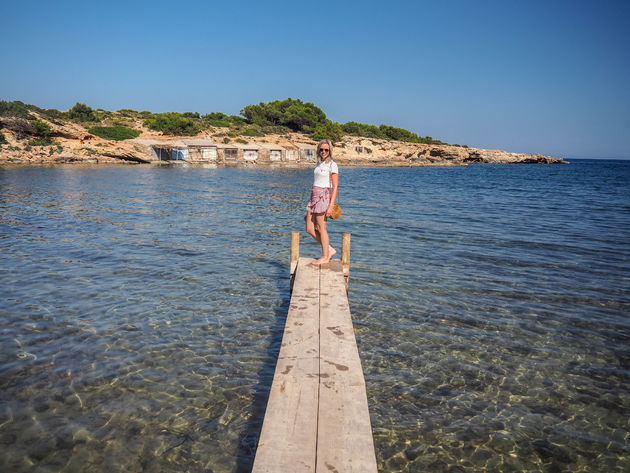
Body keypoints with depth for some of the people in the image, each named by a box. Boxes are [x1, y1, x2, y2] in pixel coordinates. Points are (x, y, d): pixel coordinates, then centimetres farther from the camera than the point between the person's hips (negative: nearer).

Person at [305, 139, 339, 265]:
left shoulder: (332, 165, -7)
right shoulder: (319, 163, 16)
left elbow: (335, 187, -11)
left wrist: (330, 206, -17)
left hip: (324, 197, -8)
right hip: (314, 196, 8)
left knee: (321, 228, -1)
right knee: (309, 229, 6)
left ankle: (325, 257, 11)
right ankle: (330, 250, 18)